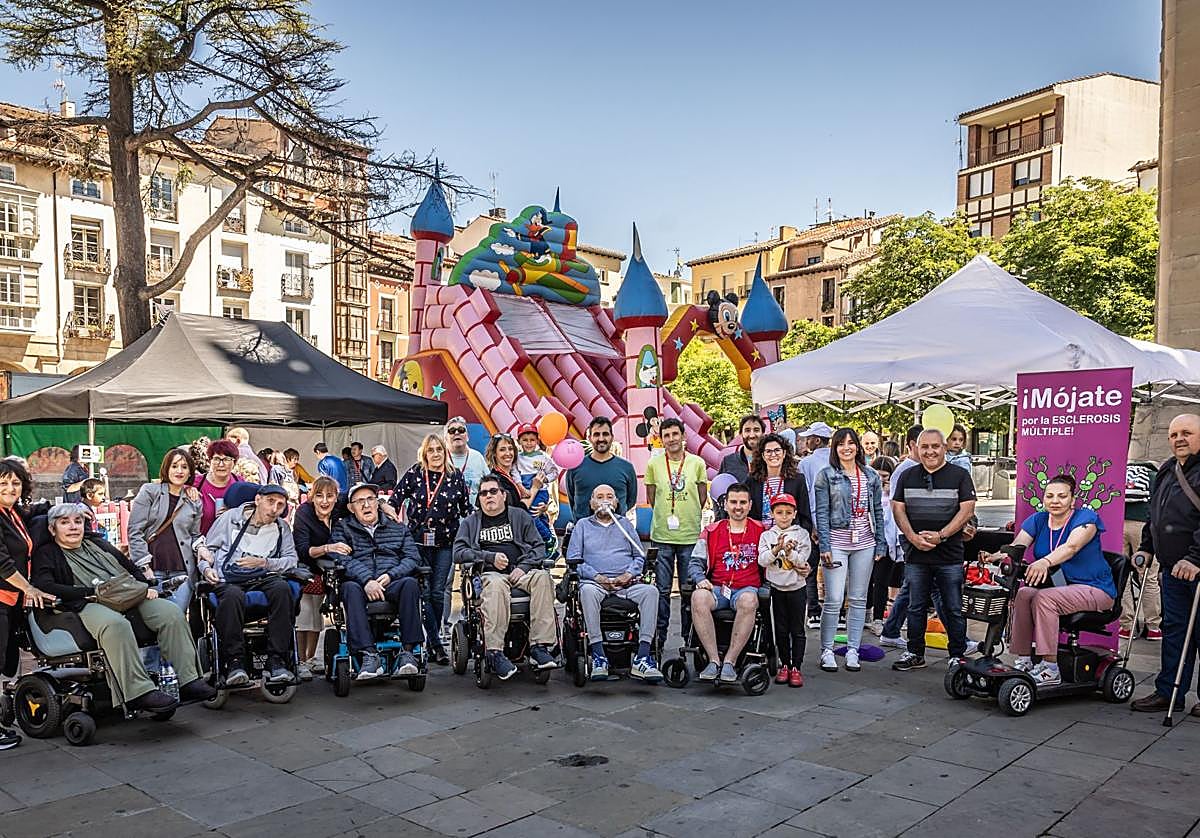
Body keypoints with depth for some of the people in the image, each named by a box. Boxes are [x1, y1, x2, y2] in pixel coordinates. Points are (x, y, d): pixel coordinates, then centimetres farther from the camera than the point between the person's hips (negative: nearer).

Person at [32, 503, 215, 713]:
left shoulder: (97, 543, 31)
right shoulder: (46, 554, 15)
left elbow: (132, 568, 32)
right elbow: (44, 587, -5)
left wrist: (145, 586, 10)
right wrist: (93, 592, -12)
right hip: (90, 604, -5)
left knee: (172, 614, -21)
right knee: (115, 624, -40)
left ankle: (190, 680, -25)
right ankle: (139, 691, -42)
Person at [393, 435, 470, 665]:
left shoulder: (456, 477, 6)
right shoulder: (414, 474, 4)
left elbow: (466, 509, 11)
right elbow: (394, 501, 6)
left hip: (445, 542, 1)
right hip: (418, 541, -1)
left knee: (438, 592, 1)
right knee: (424, 592, -6)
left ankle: (432, 641, 14)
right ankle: (437, 645, -2)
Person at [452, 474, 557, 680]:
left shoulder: (520, 515, 23)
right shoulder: (471, 522, 22)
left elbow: (538, 547, 15)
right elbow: (458, 553, 8)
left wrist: (523, 567, -4)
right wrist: (490, 557, -6)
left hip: (520, 572, 2)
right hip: (489, 573, -2)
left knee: (542, 577, -32)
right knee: (496, 585, -39)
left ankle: (539, 646, -36)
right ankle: (494, 652, -44)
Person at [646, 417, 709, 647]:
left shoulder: (697, 463, 3)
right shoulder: (653, 464, 3)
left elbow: (702, 497, 11)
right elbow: (651, 498, 11)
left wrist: (687, 517, 7)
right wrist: (667, 516, 7)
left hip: (690, 535, 0)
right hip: (661, 536, 0)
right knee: (662, 589, 3)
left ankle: (689, 636, 18)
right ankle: (659, 636, 12)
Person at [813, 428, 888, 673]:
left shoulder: (871, 476, 11)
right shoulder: (826, 475, 0)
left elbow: (878, 511, 13)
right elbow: (822, 512, -4)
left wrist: (881, 543, 7)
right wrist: (824, 546, -11)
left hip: (865, 543, 4)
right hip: (837, 542, -4)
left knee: (859, 599, 8)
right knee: (833, 600, -6)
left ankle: (852, 650, 17)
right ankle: (827, 650, 7)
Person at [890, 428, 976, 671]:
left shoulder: (959, 476, 1)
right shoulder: (907, 476, 10)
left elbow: (967, 510, -6)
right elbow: (898, 508, 6)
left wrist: (940, 536, -15)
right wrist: (913, 537, -9)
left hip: (950, 556, -3)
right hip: (915, 554, 3)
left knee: (954, 609, 3)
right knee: (916, 607, 11)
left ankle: (957, 656, 14)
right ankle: (915, 654, 21)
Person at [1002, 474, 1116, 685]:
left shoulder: (1085, 517, -11)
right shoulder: (1038, 520, 6)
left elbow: (1071, 546, -31)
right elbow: (1016, 547, -8)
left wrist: (1045, 562, -51)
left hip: (1096, 590, -6)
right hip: (1067, 587, 6)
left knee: (1043, 597, -28)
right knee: (1022, 594, -20)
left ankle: (1050, 669, -24)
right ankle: (1023, 661, -12)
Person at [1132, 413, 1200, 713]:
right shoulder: (1166, 472, 16)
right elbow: (1155, 515, 25)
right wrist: (1146, 547, 18)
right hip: (1172, 568, 8)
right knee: (1173, 629, 12)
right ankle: (1167, 692, 18)